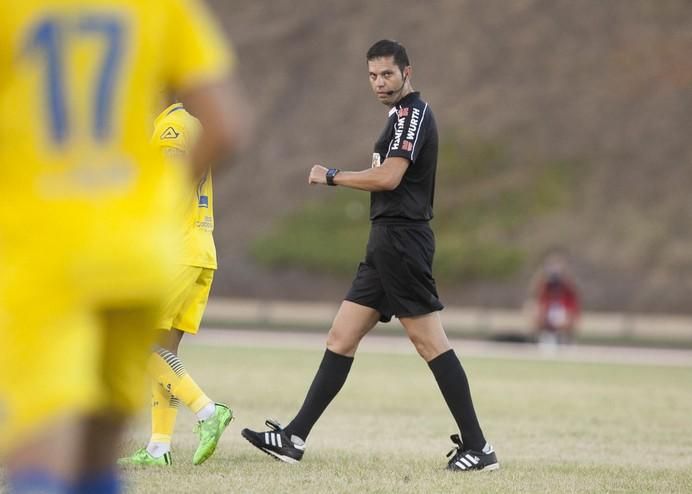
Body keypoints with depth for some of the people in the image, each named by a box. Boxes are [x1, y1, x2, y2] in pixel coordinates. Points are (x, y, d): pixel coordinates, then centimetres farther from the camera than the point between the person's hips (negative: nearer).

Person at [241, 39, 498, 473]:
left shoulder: (413, 113, -10)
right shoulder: (402, 115, 20)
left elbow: (388, 177, -20)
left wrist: (331, 176, -9)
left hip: (401, 240, -10)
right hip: (387, 244, 10)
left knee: (430, 342, -9)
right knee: (341, 337, 7)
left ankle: (478, 448, -7)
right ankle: (294, 438, 7)